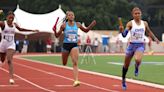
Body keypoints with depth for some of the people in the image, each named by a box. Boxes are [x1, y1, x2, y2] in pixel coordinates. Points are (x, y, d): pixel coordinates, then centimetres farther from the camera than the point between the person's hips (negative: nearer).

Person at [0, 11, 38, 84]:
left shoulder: (14, 25, 3)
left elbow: (20, 29, 23)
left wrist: (31, 30, 27)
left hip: (11, 45, 1)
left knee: (9, 60, -17)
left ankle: (11, 77, -24)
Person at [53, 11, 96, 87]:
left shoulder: (77, 24, 2)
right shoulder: (64, 25, -4)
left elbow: (86, 30, 16)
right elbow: (57, 36, 1)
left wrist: (92, 25, 0)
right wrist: (54, 31, -20)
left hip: (74, 45, 0)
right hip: (66, 45, 0)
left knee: (75, 63, -18)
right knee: (64, 64, 15)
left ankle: (76, 81, -24)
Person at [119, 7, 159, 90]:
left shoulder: (144, 23, 2)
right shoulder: (130, 23, -7)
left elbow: (149, 32, 22)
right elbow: (124, 35, -18)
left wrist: (155, 38, 23)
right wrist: (122, 30, -37)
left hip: (140, 45, 0)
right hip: (132, 45, 0)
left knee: (138, 60, -32)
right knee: (126, 65, 12)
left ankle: (136, 68, 6)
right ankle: (123, 80, 37)